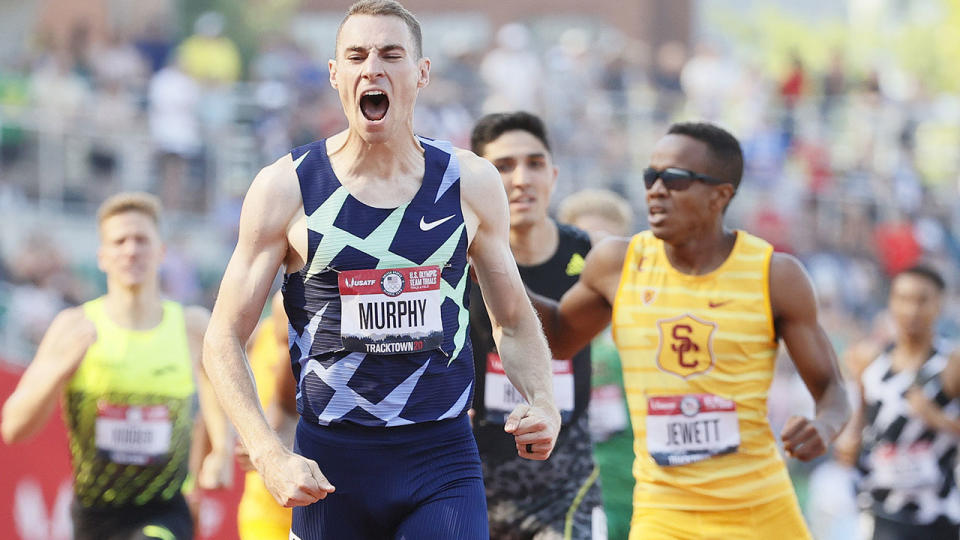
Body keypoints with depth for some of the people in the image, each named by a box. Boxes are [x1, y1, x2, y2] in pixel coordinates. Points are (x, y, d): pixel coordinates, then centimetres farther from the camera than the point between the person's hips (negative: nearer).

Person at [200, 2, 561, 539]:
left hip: (443, 458, 1)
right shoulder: (286, 188, -3)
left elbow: (513, 320, 16)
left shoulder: (471, 182, 4)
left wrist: (542, 401, -4)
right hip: (330, 464, -1)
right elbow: (225, 338, -1)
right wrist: (270, 455, -15)